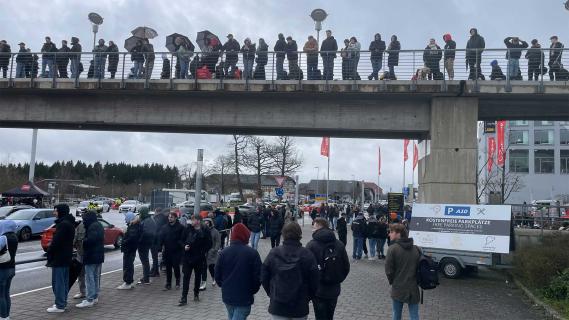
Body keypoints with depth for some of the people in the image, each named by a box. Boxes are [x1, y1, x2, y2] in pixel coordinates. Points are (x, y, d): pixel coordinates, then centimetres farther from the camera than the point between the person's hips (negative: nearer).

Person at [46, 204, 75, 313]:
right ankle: (62, 303, 25)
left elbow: (56, 242, -22)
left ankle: (60, 306, 1)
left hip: (59, 258, -10)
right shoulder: (69, 223, 13)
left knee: (58, 282, -4)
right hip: (66, 257, 10)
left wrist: (49, 254, -12)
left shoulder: (63, 224, -19)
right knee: (64, 281, 16)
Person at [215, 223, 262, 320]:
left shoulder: (223, 253, -3)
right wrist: (253, 290, 8)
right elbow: (257, 276, -10)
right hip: (245, 297, -4)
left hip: (227, 295, 5)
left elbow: (217, 275, 2)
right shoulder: (252, 253, -13)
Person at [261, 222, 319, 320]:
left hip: (277, 306, 1)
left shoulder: (273, 253, -5)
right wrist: (308, 297, 11)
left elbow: (263, 278, 0)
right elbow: (315, 281, -6)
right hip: (300, 308, -1)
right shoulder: (307, 255, -9)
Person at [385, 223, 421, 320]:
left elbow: (389, 270, -11)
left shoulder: (392, 249, -13)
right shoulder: (416, 249, 2)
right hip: (413, 289, 3)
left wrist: (392, 282, 6)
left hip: (398, 289, -3)